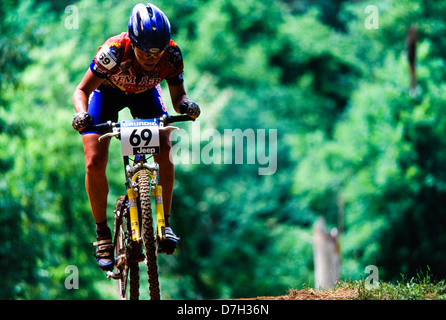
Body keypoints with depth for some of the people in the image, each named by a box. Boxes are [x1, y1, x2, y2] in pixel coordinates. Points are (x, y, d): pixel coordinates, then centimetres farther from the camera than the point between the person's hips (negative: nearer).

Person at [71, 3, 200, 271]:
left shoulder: (171, 55, -32)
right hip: (107, 91, -2)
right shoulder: (114, 51, -39)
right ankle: (102, 234, 2)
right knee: (95, 164, -15)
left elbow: (178, 95, -19)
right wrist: (81, 113, -50)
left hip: (144, 93, 2)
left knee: (165, 151, -21)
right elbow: (82, 90, -29)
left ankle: (165, 223, -6)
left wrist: (185, 105, -43)